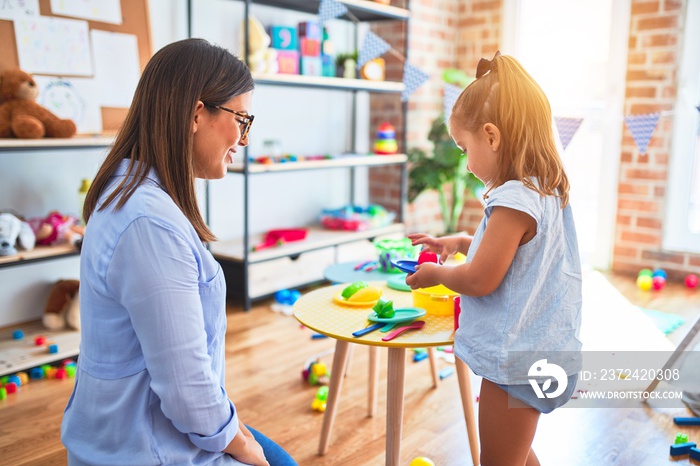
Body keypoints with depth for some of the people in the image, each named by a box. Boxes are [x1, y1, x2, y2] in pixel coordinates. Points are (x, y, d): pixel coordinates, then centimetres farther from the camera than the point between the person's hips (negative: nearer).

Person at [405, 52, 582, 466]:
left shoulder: (514, 200, -25)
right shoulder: (547, 191, 6)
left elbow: (479, 280, -23)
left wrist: (437, 274, -4)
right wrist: (460, 243, 13)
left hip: (517, 362, -10)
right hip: (538, 351, 10)